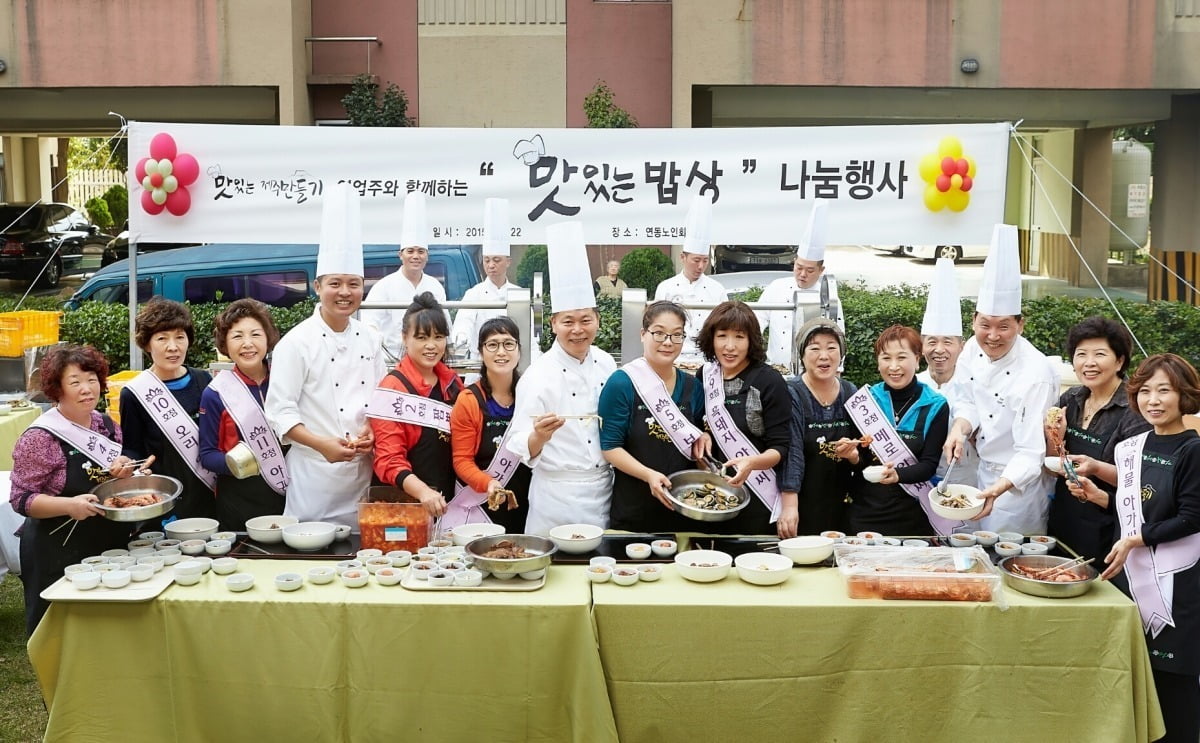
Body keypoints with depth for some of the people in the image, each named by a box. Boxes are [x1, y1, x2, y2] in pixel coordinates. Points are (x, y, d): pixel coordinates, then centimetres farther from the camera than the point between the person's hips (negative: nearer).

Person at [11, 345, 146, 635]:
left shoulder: (107, 425, 5)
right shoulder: (40, 437, -13)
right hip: (62, 556, -6)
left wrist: (125, 472, -6)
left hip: (114, 546, 6)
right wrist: (69, 505, -29)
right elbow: (21, 499, -13)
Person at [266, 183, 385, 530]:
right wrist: (323, 445, -21)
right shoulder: (297, 342, -8)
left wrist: (371, 431, -6)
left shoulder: (369, 338, 7)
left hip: (364, 470, 5)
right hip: (314, 471, -4)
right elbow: (280, 410, -10)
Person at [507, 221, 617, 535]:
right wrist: (540, 436, -33)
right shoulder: (538, 374, -14)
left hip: (604, 490, 5)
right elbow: (523, 450, -14)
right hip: (557, 495, -5)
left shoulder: (606, 363, 2)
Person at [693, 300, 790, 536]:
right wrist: (704, 436, -2)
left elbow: (780, 449, -11)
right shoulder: (705, 376, 4)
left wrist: (752, 462, -29)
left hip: (758, 500, -4)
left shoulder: (769, 381, -11)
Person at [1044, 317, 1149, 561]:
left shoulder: (1134, 410, -15)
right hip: (1063, 523, 6)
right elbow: (1054, 467, 8)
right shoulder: (1070, 400, 2)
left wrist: (1096, 468, -29)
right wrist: (1055, 440, -11)